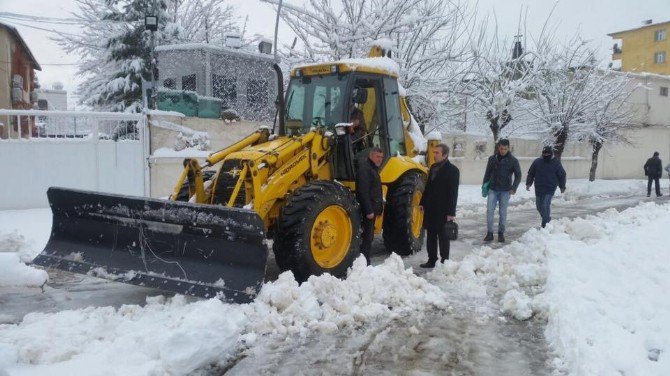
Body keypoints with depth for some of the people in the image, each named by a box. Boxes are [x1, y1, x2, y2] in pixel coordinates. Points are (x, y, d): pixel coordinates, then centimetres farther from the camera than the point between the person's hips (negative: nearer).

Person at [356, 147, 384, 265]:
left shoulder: (373, 170, 19)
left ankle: (366, 262, 21)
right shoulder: (364, 169, -13)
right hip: (367, 211, -10)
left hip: (372, 210, 10)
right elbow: (363, 192, -21)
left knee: (369, 237, 14)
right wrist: (369, 210, -24)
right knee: (366, 238, -8)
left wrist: (378, 209, 19)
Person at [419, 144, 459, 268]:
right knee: (431, 236, 12)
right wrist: (422, 202, 15)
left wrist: (451, 212, -16)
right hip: (430, 208, 7)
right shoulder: (433, 167, 11)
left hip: (442, 210, -7)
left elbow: (453, 192, -13)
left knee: (443, 236, 2)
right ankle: (432, 260, 21)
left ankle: (444, 261, 12)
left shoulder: (452, 170, -10)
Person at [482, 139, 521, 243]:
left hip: (505, 191, -1)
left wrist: (514, 188, -9)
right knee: (490, 211, -5)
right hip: (492, 190, 1)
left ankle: (501, 233, 17)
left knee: (503, 212, 5)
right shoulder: (492, 159, 2)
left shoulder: (513, 160, -3)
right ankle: (489, 233, 3)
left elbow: (518, 175, 1)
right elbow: (487, 173, 10)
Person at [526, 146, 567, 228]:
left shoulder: (556, 163, 1)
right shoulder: (537, 162, 6)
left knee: (546, 205, -16)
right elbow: (530, 173, 12)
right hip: (538, 188, 4)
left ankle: (545, 224, -10)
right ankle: (547, 218, 36)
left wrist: (562, 187, 9)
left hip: (550, 188, -4)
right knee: (539, 206, 11)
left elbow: (562, 175, 7)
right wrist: (528, 183, 3)